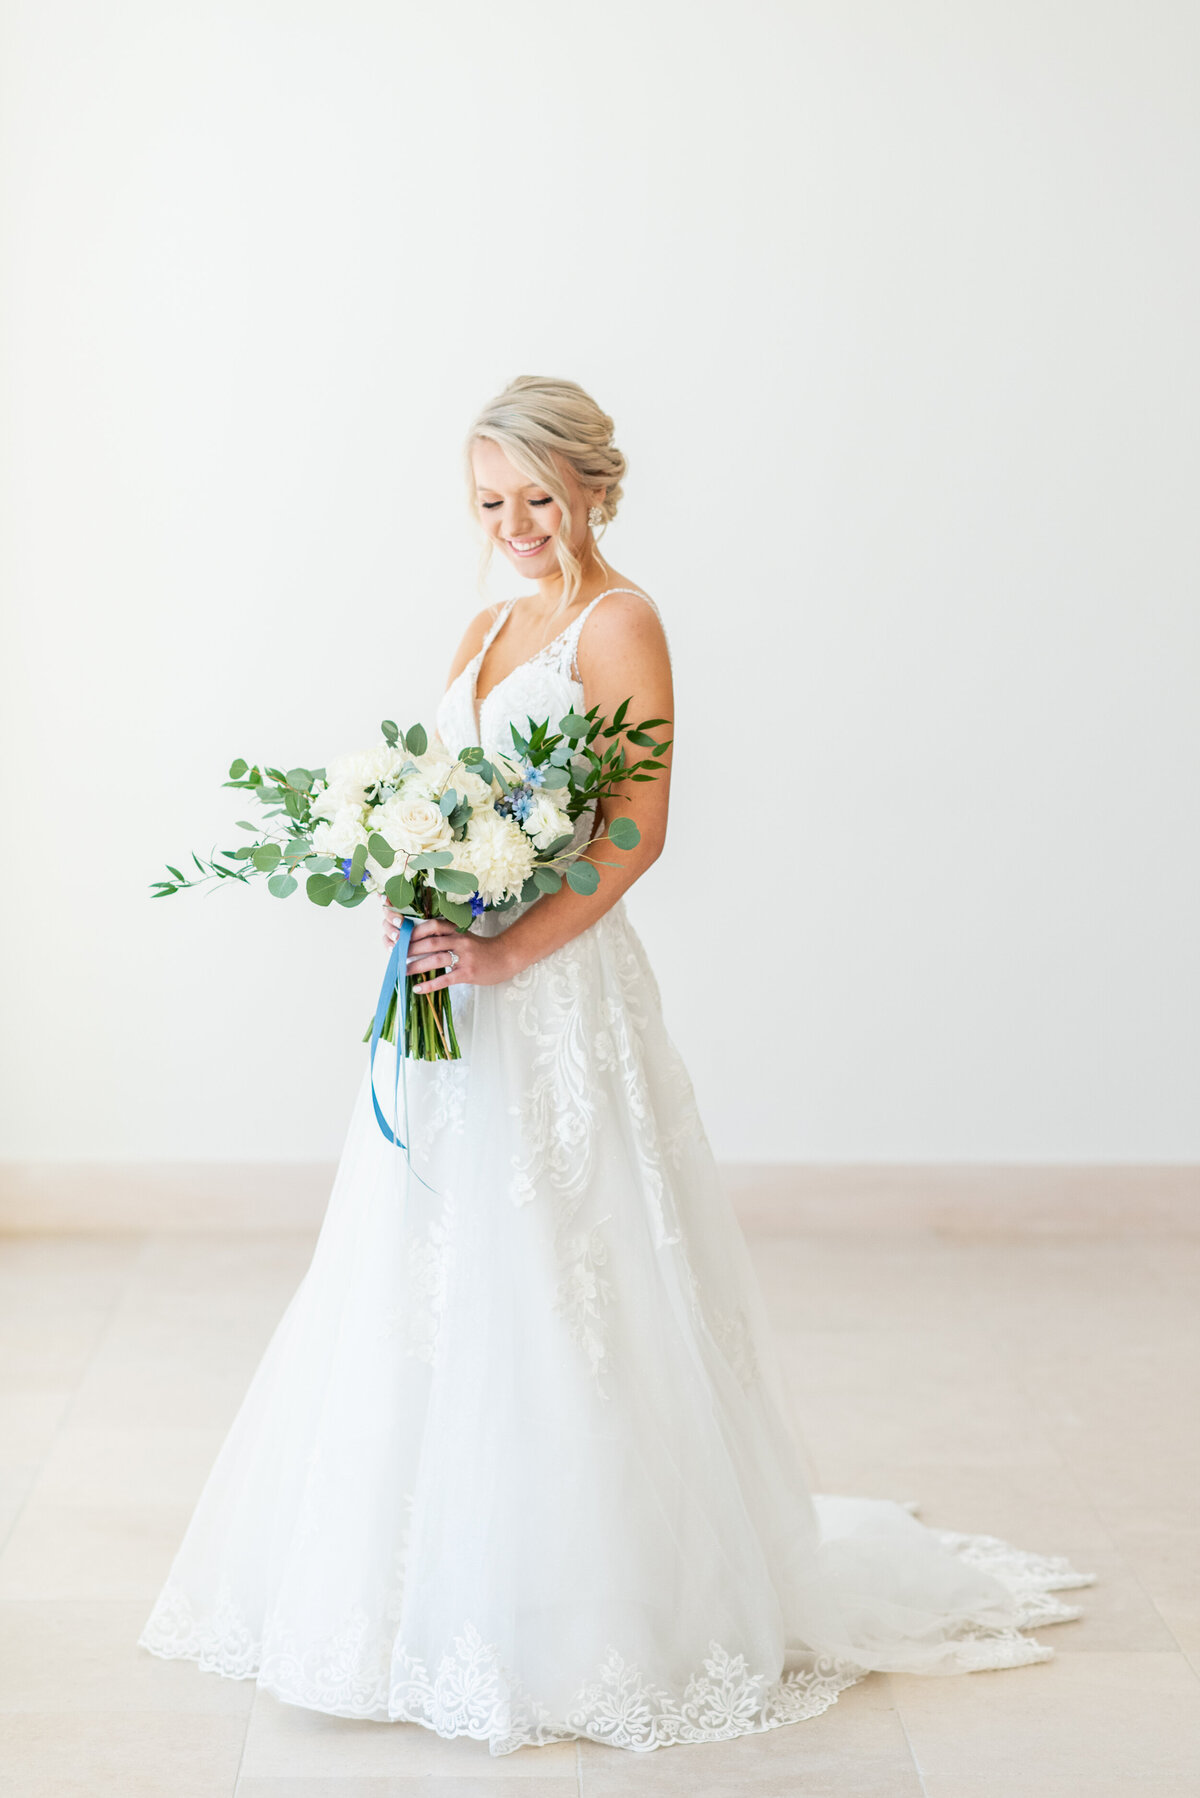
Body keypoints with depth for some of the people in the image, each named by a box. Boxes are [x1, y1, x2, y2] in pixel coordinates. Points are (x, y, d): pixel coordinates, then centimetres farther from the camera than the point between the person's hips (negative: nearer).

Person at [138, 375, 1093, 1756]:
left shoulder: (619, 621, -6)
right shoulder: (487, 627, 17)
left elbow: (637, 830, -14)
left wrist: (507, 949, -21)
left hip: (559, 995, -7)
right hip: (459, 996, 8)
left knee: (550, 1292, -3)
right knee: (435, 1289, 12)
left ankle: (585, 1614, 12)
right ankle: (442, 1585, 27)